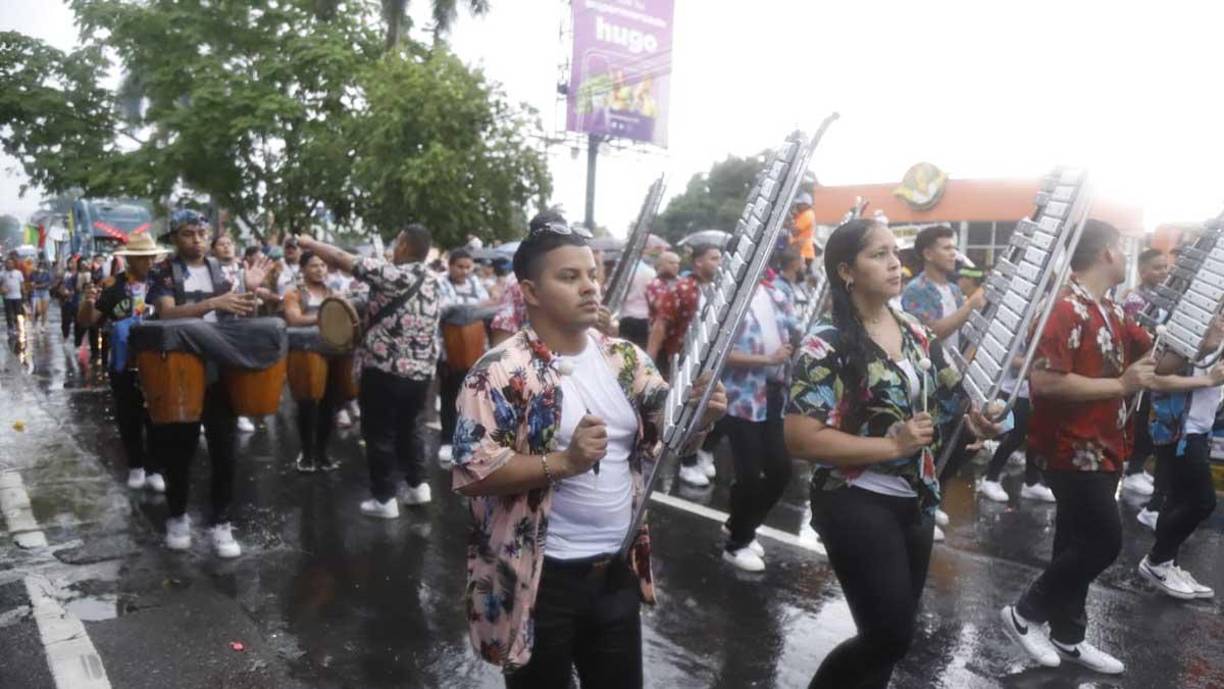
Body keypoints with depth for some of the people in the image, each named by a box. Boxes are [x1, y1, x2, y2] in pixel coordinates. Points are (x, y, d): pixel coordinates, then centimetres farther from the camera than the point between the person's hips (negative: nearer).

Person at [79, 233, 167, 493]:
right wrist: (89, 302, -24)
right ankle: (135, 466, 27)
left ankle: (154, 469, 17)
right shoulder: (113, 286, -5)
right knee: (128, 419, 12)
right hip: (123, 365, 0)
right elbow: (89, 321, -3)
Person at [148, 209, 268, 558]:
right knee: (179, 450, 9)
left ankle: (219, 523, 14)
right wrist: (213, 303, -31)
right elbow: (167, 314, -19)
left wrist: (248, 292, -12)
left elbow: (236, 317, 7)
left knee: (223, 450, 3)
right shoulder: (164, 272, -3)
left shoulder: (220, 269, 9)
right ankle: (177, 517, 29)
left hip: (220, 371, 3)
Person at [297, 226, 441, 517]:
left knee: (379, 433, 6)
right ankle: (418, 485, 25)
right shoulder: (430, 278, 6)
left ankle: (384, 499, 12)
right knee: (407, 428, 22)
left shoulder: (391, 274, -15)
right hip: (421, 371, 7)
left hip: (385, 369, -6)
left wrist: (310, 243, 7)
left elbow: (343, 259, -8)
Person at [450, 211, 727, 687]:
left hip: (619, 571, 5)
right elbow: (469, 473, -20)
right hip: (542, 578, -5)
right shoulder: (502, 372, -16)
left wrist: (698, 418, -15)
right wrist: (562, 461, -28)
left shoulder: (625, 358, 2)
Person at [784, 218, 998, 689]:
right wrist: (892, 445, -22)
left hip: (916, 501, 7)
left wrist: (972, 421, -4)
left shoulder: (916, 333, 6)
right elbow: (800, 439, -22)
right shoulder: (827, 343, -16)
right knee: (890, 636, -5)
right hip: (857, 505, -7)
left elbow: (935, 406, 18)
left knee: (893, 633, 17)